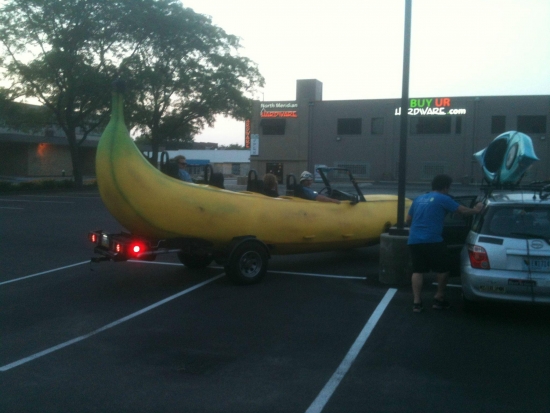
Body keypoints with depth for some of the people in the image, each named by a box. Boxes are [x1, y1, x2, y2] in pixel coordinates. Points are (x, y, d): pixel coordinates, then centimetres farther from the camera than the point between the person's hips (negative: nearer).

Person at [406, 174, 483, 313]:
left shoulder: (419, 199, 18)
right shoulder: (443, 199, 0)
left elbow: (408, 220, 25)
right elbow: (463, 211, 2)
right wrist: (476, 210, 21)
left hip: (414, 241, 6)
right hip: (432, 241, -6)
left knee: (417, 271, 9)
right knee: (442, 270, 12)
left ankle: (416, 302, 3)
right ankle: (439, 299, 18)